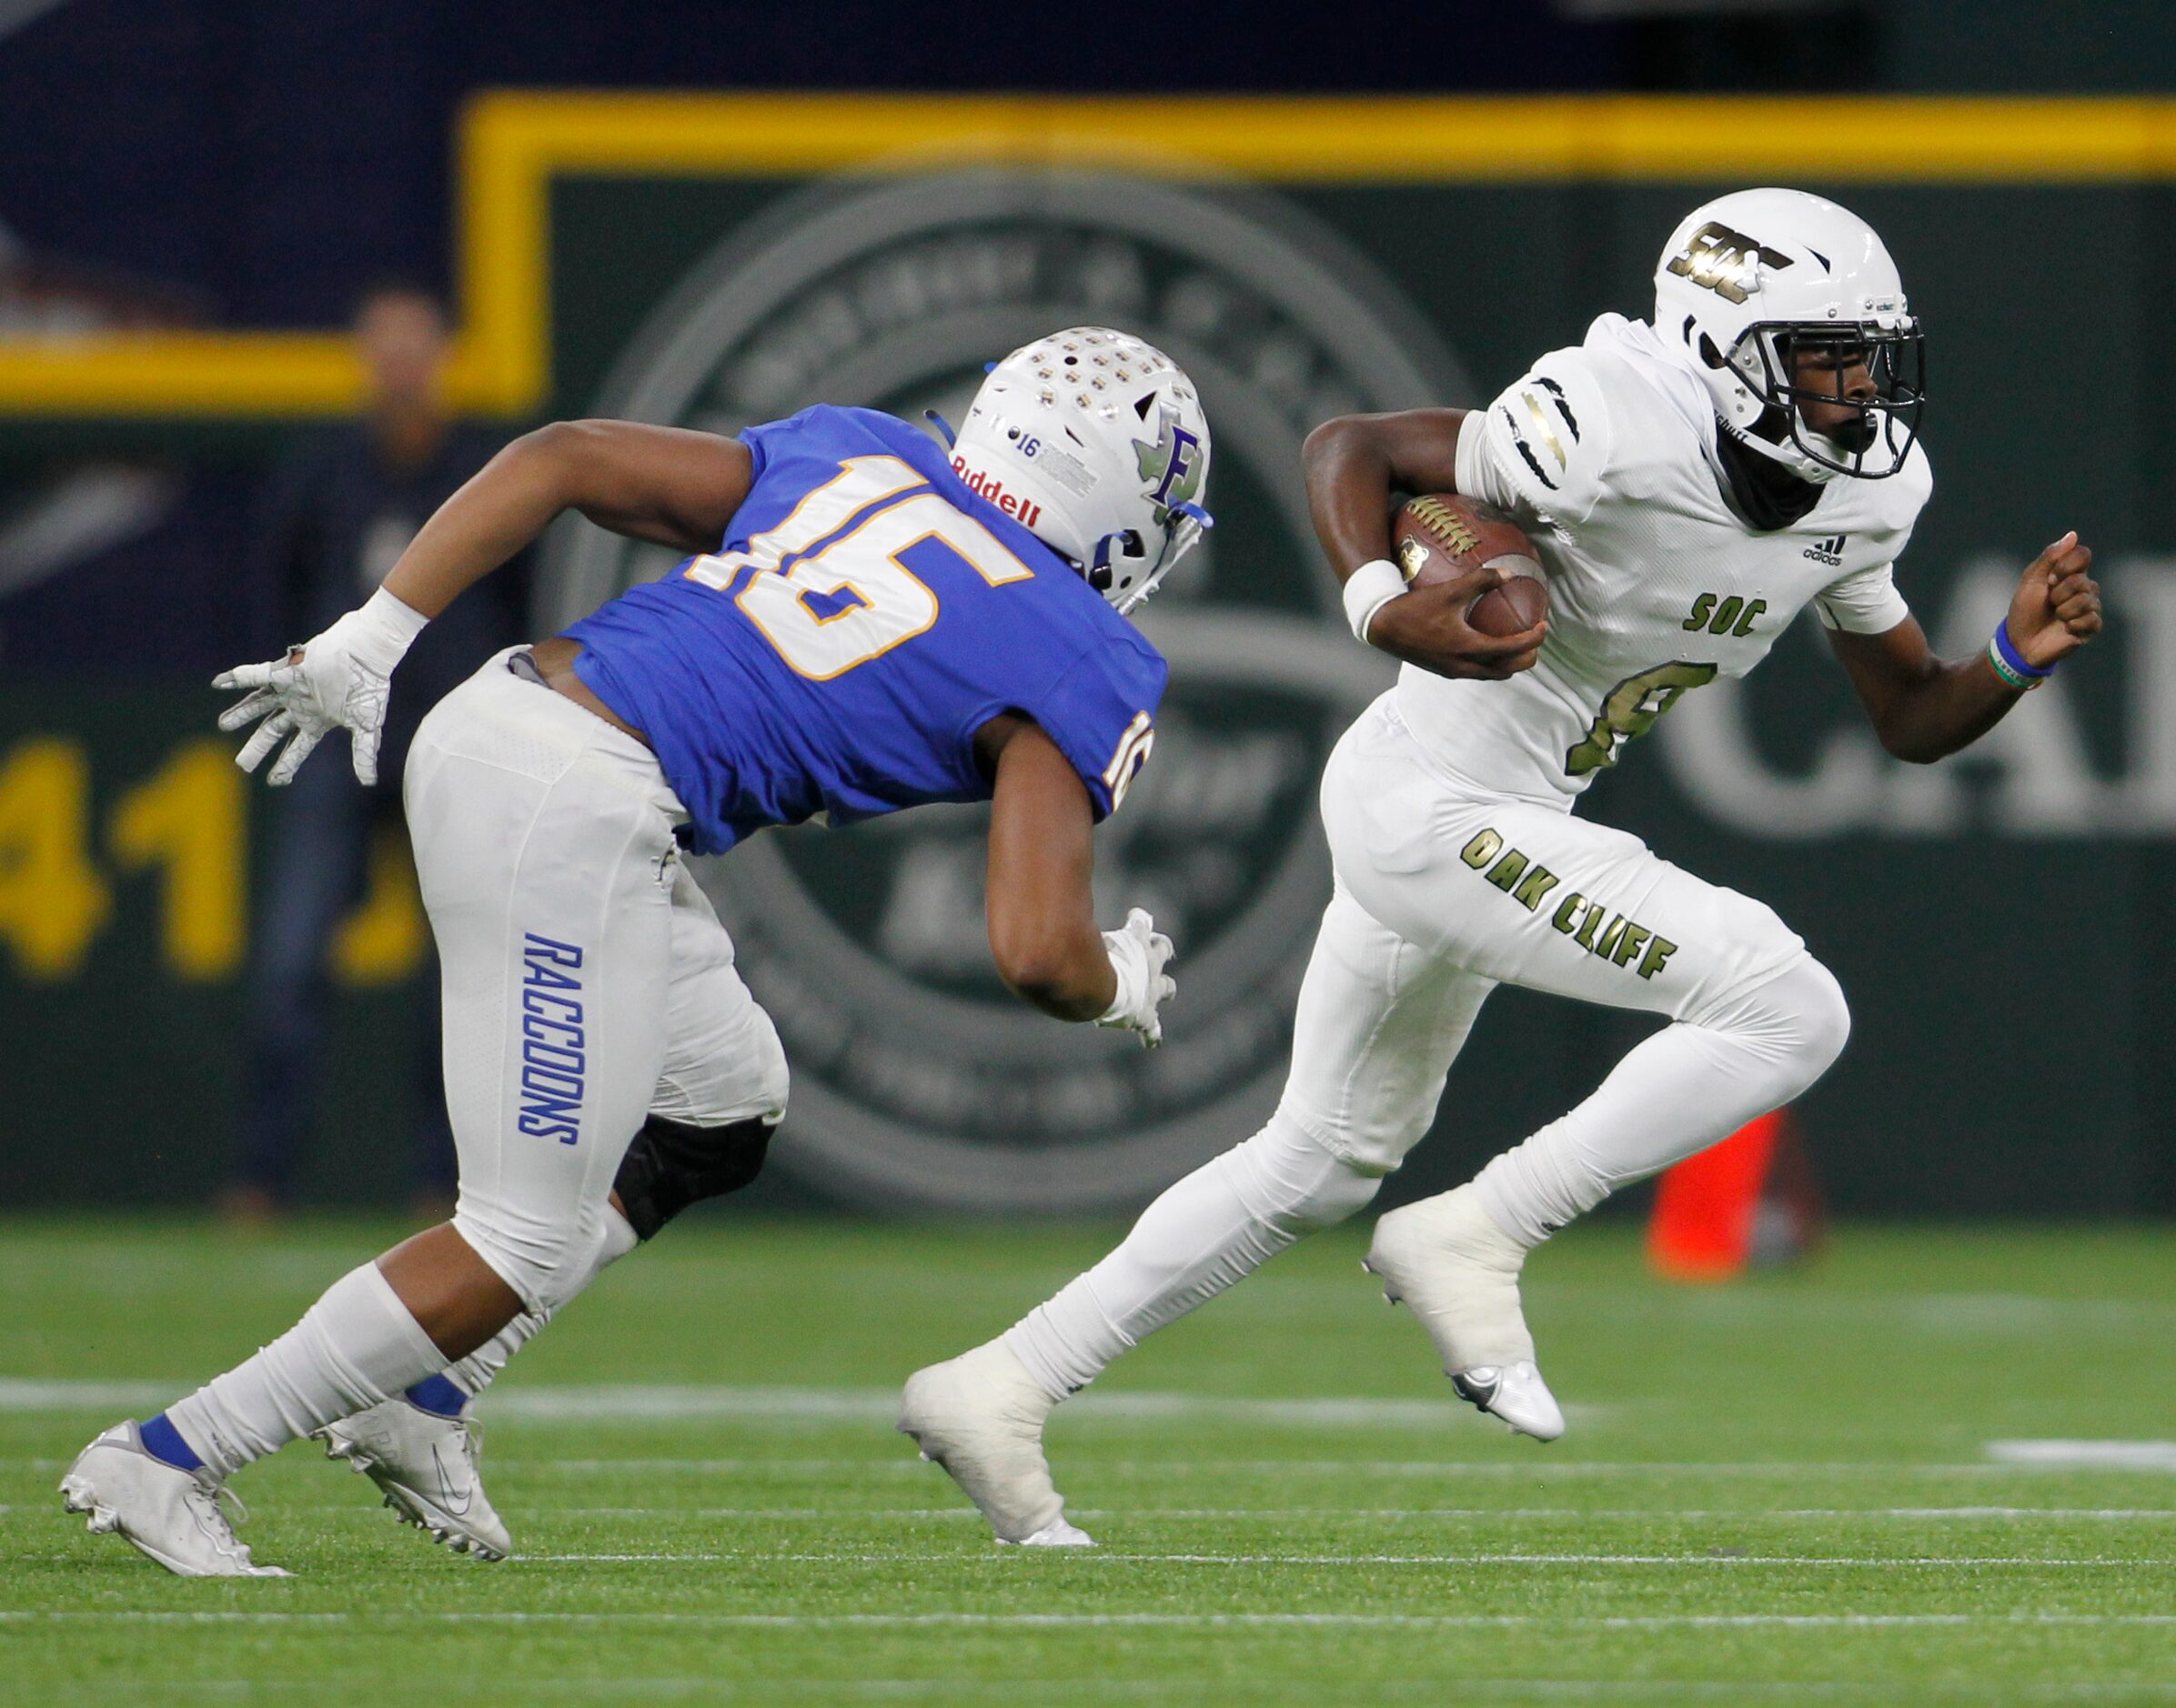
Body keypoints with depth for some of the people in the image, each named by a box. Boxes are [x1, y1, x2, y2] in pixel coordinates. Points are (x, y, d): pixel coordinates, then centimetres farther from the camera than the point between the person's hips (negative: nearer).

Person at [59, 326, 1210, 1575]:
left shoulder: (849, 453, 20)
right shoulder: (1081, 676, 2)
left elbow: (559, 460, 13)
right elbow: (1038, 954, -6)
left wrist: (372, 639, 13)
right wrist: (1121, 984, 17)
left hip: (482, 725, 8)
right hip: (577, 811, -8)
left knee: (727, 1102, 24)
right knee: (532, 1244, 2)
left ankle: (416, 1398, 22)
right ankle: (171, 1460, 3)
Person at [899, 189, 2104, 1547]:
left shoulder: (1858, 495, 2)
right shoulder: (1622, 433, -23)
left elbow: (1915, 721, 11)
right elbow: (1350, 445, -15)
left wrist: (2022, 656, -9)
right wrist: (1384, 608, -33)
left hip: (1503, 824, 10)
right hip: (1430, 806, -10)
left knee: (1321, 1165, 22)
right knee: (1788, 1012, -19)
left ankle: (999, 1387, 28)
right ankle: (1474, 1241, -11)